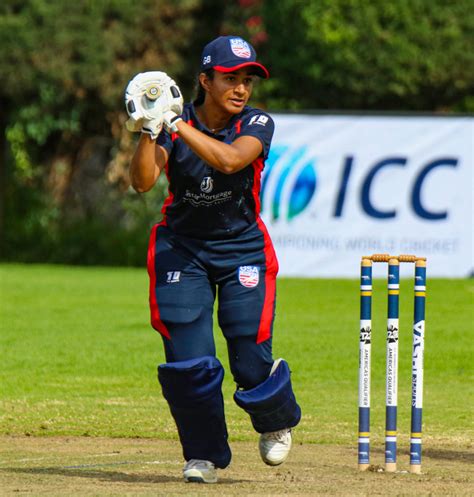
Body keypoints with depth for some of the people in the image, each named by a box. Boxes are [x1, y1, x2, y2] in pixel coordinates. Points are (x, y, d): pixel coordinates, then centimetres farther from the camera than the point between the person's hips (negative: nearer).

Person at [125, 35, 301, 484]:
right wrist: (149, 130, -36)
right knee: (187, 360, -9)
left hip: (243, 249, -1)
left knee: (251, 360, -7)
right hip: (182, 249, 1)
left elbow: (229, 159, -33)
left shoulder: (256, 124, -12)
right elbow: (141, 182, -22)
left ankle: (277, 420, 27)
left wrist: (174, 121, -36)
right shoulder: (174, 126, -10)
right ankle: (204, 455, 11)